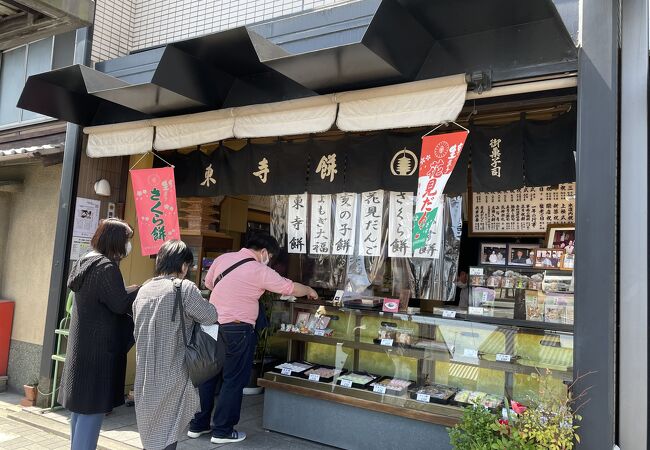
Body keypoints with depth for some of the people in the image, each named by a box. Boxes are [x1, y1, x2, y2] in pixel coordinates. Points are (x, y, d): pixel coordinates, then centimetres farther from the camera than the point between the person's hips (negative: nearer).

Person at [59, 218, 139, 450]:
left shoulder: (86, 261, 11)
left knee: (81, 404, 19)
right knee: (94, 407, -3)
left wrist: (134, 292, 10)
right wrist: (141, 289, -4)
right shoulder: (107, 267, -18)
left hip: (81, 347, 10)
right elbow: (121, 304, -17)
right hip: (99, 349, -10)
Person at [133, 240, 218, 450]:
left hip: (145, 374, 6)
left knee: (151, 433, 18)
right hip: (172, 373, -6)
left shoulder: (143, 290, 7)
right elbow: (210, 317, -5)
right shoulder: (185, 288, -14)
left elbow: (137, 331, 14)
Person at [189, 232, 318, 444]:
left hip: (213, 325, 7)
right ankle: (222, 431, 15)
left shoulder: (223, 258, 5)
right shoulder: (260, 271, -11)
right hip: (237, 330, -7)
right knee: (234, 381, 6)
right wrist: (310, 291, 15)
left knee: (209, 376, 17)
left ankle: (197, 425, 28)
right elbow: (291, 288, -3)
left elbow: (208, 283, 19)